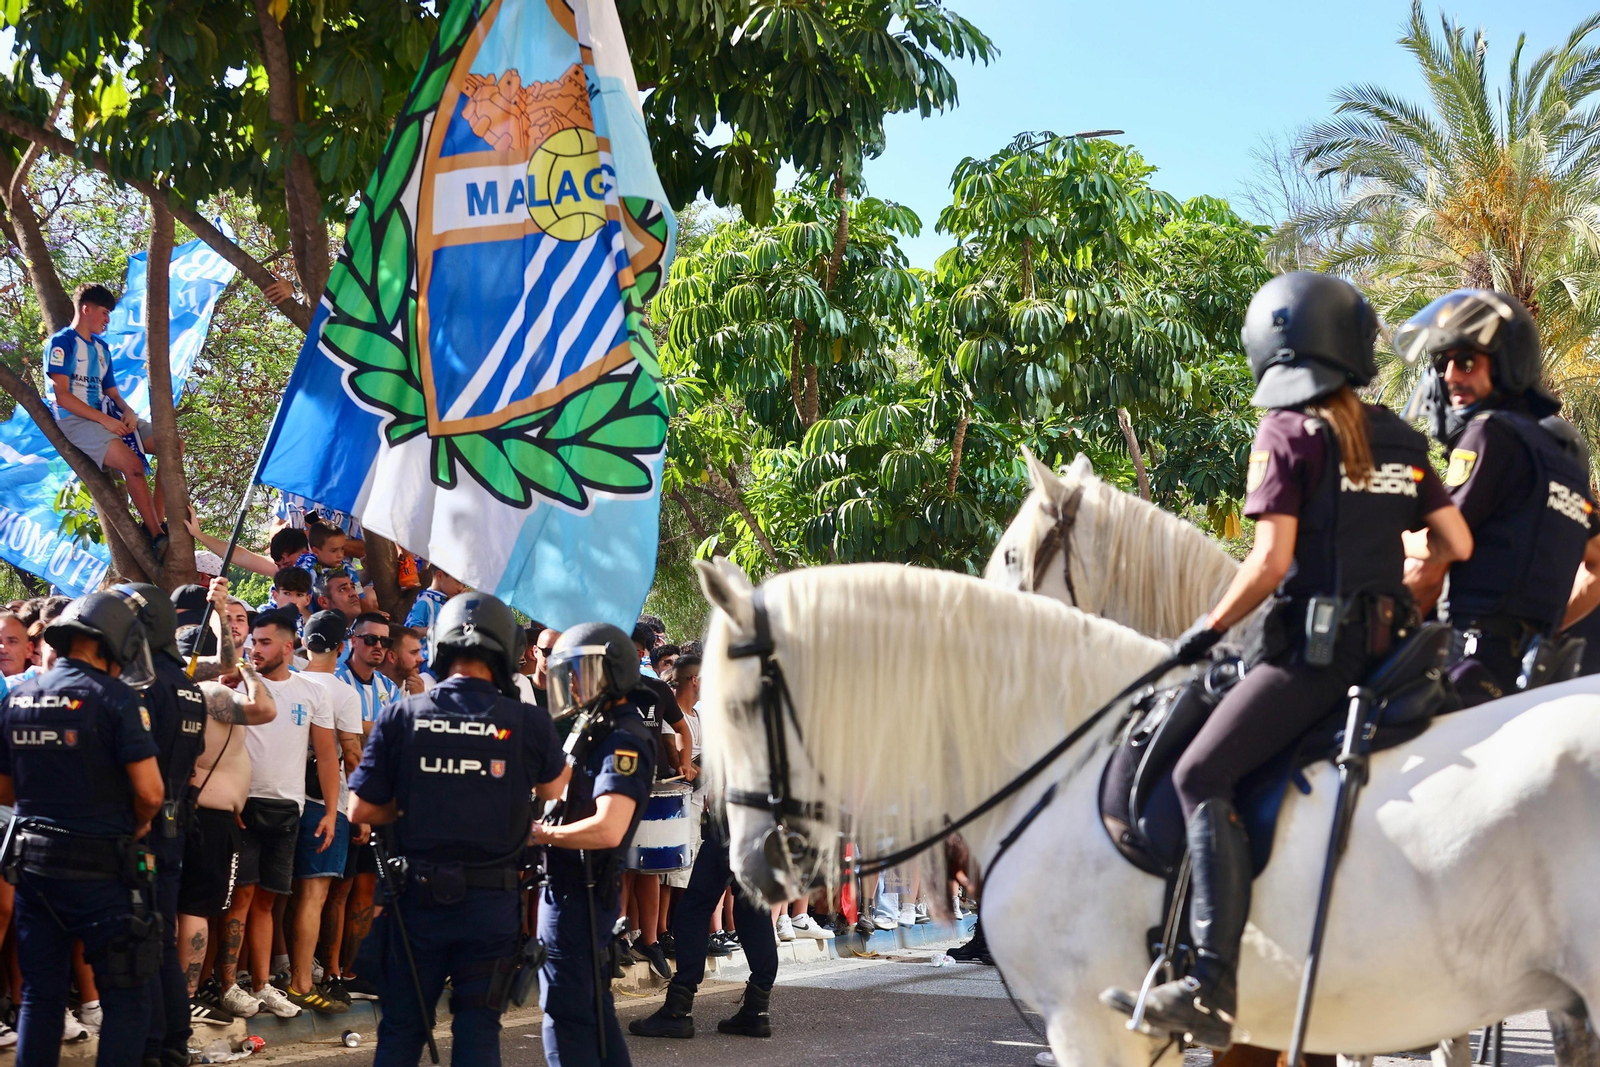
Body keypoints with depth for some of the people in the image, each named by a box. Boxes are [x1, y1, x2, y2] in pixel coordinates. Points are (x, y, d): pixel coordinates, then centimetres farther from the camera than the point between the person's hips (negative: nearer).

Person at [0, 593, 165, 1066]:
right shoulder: (113, 696, -12)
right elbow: (150, 791, -16)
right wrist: (138, 824, 4)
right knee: (126, 996, 2)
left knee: (40, 994, 14)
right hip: (99, 866, -6)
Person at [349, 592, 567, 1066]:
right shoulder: (529, 722, -8)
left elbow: (361, 809, -4)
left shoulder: (402, 715, -7)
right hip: (492, 900, -1)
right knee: (478, 1028, 9)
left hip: (419, 892, 1)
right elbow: (553, 791, 10)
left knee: (402, 1027, 12)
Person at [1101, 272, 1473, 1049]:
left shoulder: (1287, 432, -5)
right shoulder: (1401, 440, 14)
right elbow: (1458, 546, 13)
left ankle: (1212, 987, -28)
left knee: (1202, 776, -14)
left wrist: (1206, 629, -1)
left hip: (1316, 642, -8)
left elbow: (1271, 562, -13)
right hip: (1388, 639, 8)